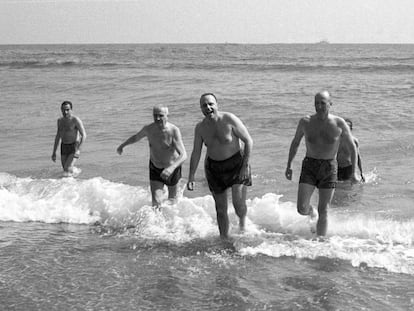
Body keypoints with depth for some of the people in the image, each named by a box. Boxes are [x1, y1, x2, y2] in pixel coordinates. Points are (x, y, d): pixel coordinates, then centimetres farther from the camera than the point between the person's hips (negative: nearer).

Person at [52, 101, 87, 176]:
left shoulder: (76, 120, -13)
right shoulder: (60, 120, 9)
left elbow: (84, 135, -18)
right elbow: (58, 136, 19)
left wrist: (78, 149, -28)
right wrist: (54, 152, 16)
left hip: (74, 147, -6)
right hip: (64, 148, 6)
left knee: (67, 169, -23)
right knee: (65, 170, 8)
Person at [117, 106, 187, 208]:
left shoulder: (174, 131, -29)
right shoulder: (148, 129, -15)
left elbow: (183, 155, -38)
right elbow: (136, 137, 10)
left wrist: (171, 168, -53)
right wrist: (122, 145, 12)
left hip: (172, 168, -2)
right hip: (155, 168, 2)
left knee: (172, 200, 21)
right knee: (156, 203, -10)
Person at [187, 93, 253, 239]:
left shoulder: (230, 120, -17)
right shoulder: (200, 127, -5)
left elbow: (248, 141, -12)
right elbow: (196, 153, 3)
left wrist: (245, 166, -15)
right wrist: (191, 177, -2)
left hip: (236, 163, -3)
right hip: (214, 168, 3)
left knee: (239, 204, -12)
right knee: (221, 209, 6)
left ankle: (242, 220, 23)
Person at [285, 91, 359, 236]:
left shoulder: (339, 124, -5)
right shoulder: (305, 122, -1)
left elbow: (352, 147, 4)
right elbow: (295, 143, 14)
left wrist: (353, 172, 0)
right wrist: (289, 166, 14)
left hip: (329, 168, -1)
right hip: (309, 165, 1)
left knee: (323, 212, -1)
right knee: (302, 209, -10)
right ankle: (311, 211, 26)